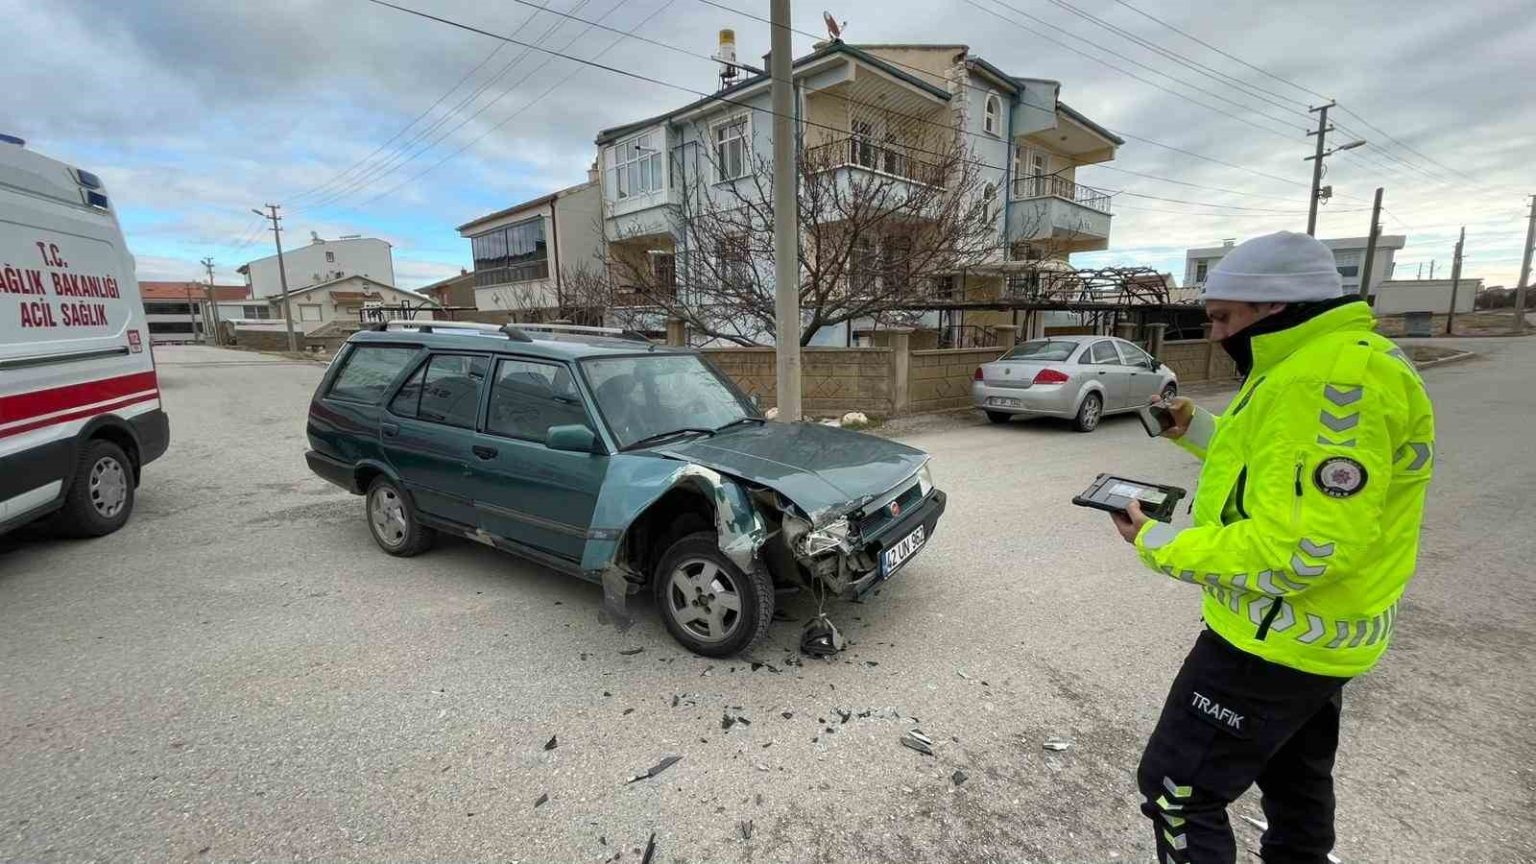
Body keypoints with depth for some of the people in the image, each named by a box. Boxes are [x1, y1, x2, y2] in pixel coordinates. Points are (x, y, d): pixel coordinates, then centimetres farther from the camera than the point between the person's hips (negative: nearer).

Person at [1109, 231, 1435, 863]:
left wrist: (1159, 545, -23)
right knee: (1295, 782, 29)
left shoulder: (1334, 378, -27)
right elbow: (1278, 466, 21)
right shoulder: (1317, 363, 7)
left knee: (1177, 791, 2)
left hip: (1277, 642, -11)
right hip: (1312, 633, 11)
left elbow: (1301, 549, -31)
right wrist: (1195, 429, 7)